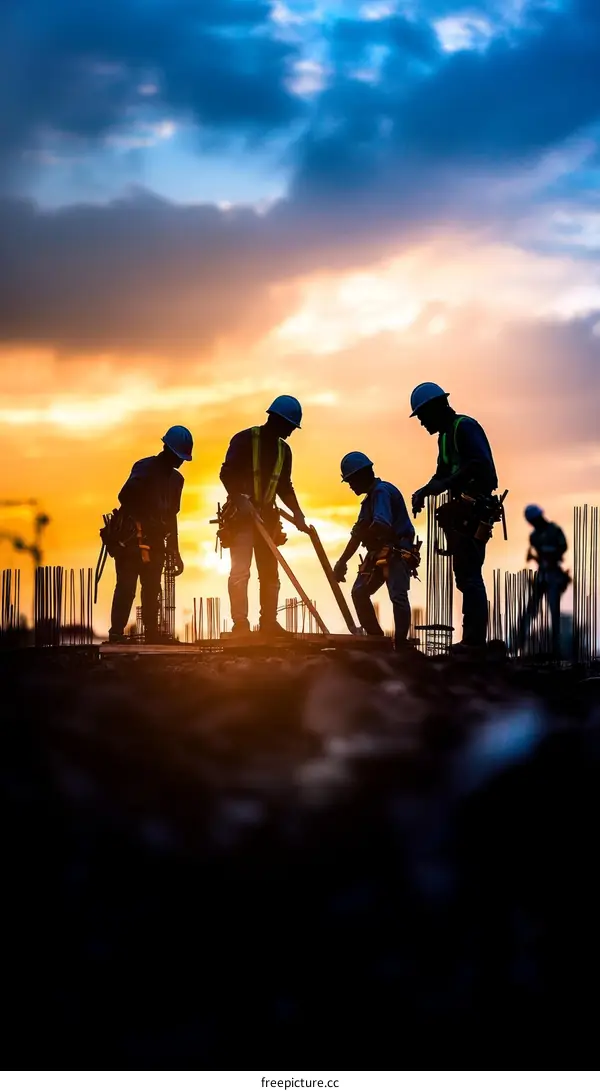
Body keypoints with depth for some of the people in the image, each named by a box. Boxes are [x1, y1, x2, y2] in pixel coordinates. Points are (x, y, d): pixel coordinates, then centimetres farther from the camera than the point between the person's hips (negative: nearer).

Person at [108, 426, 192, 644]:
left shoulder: (176, 479, 16)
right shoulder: (145, 469, -7)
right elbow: (125, 496, -21)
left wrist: (175, 553, 17)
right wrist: (145, 521, -16)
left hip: (155, 543, 7)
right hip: (131, 539, -7)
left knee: (152, 591, 6)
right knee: (126, 587, -14)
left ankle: (152, 638, 8)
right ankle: (116, 636, -18)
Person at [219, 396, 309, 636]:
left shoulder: (284, 450, 11)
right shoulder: (244, 440, -8)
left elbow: (284, 486, 17)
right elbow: (227, 473, -14)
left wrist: (297, 513, 5)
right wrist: (240, 498, -28)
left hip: (266, 515, 7)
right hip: (241, 514, -7)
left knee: (270, 572, 6)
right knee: (240, 569, -13)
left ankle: (269, 622, 9)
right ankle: (240, 624, -15)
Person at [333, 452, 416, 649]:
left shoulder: (382, 491, -14)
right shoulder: (370, 498, 17)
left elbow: (381, 526, -28)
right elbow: (359, 533, 20)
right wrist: (342, 562, 17)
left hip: (397, 552, -11)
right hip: (379, 553, 11)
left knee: (398, 596, -21)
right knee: (359, 592, 6)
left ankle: (400, 644, -23)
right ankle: (375, 639, 11)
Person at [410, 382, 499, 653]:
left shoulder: (465, 427, -11)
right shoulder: (446, 434, 20)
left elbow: (481, 465, -24)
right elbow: (444, 473, 23)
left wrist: (445, 484, -25)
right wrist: (425, 490, 5)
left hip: (473, 511, -11)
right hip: (462, 512, 11)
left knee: (469, 574, -12)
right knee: (465, 575, 11)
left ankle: (474, 639, -12)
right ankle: (472, 638, 13)